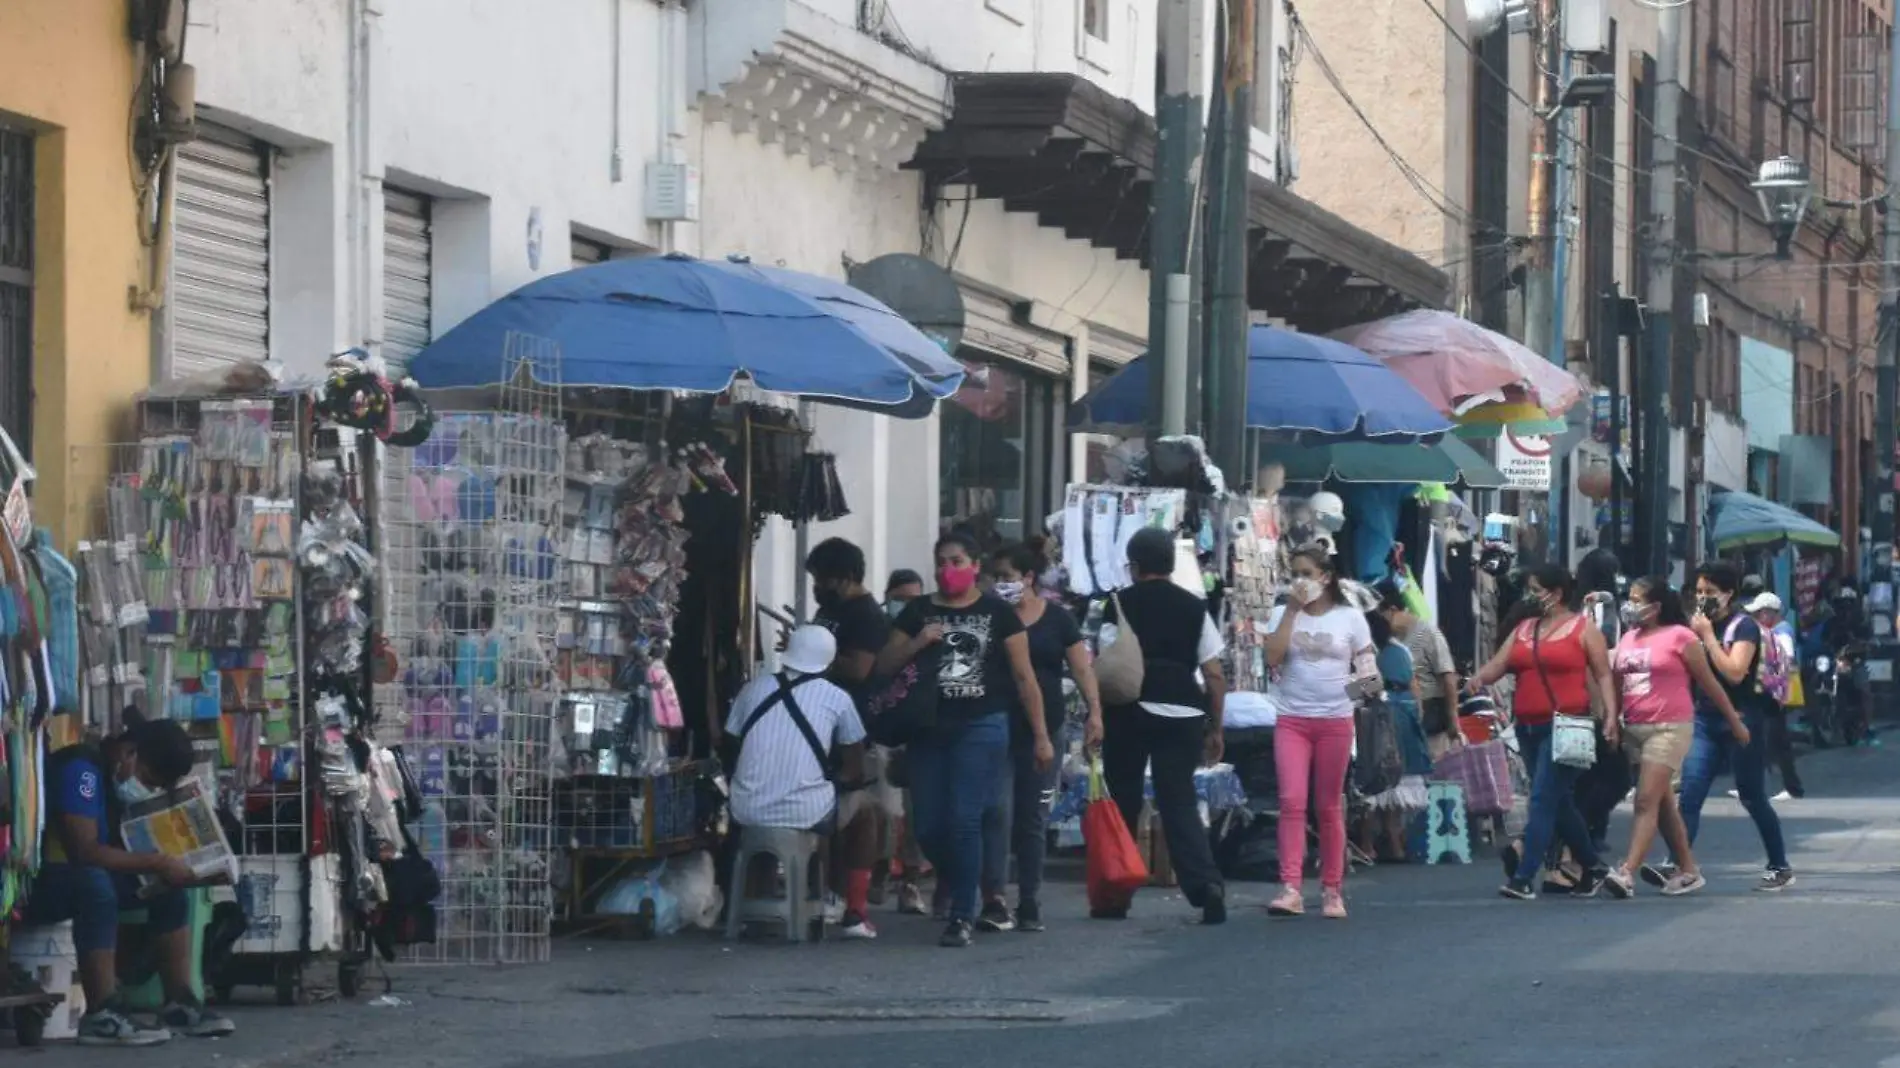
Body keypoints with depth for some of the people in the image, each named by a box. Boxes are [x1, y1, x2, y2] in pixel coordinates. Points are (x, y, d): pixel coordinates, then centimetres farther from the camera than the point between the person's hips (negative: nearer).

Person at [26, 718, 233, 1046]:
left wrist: (173, 867, -7)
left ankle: (179, 1004, -1)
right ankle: (101, 1016, -37)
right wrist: (157, 862, -26)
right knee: (95, 882, -37)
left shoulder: (117, 777, 7)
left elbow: (120, 849, 10)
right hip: (33, 883, -10)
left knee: (168, 889, 1)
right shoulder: (81, 769, -21)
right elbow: (84, 851, -30)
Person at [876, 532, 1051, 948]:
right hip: (930, 729, 3)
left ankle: (963, 916, -4)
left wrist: (1041, 736, 0)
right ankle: (960, 889, 31)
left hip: (982, 727, -3)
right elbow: (884, 667, 9)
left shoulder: (997, 613, 2)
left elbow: (1024, 677, 3)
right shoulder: (918, 612, 10)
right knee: (928, 827, 2)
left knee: (964, 821, -11)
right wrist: (917, 643, -9)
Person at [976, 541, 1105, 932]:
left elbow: (1081, 668, 3)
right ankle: (994, 900, -17)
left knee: (1033, 819, 7)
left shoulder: (1058, 619, 4)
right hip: (996, 728, -1)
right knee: (997, 812, -12)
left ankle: (1030, 905, 13)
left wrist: (1094, 712, -8)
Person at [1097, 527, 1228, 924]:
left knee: (1122, 805, 9)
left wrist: (1097, 718, -4)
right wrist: (1215, 729, 11)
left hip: (1129, 714, -2)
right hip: (1182, 715, 2)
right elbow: (1214, 674, 5)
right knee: (1180, 805, 4)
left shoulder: (1120, 605, -1)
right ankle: (1206, 884, -17)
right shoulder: (1194, 608, 7)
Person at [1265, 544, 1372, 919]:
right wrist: (1292, 609, -8)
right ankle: (1291, 889, -19)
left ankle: (1332, 889, 13)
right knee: (1292, 801, -13)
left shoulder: (1349, 618, 4)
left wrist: (1367, 681, -16)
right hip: (1291, 719, 0)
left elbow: (1367, 665, 7)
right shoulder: (1283, 614, 7)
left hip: (1335, 720, 0)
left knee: (1330, 806, 6)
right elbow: (1273, 658, -8)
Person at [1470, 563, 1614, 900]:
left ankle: (1524, 877, -17)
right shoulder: (1523, 630, 16)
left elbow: (1603, 675, -2)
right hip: (1528, 728, 7)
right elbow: (1498, 664, 7)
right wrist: (1479, 677, -15)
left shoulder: (1583, 629, 0)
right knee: (1559, 802, 13)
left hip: (1563, 727, -7)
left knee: (1543, 799, -13)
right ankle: (1592, 866, 26)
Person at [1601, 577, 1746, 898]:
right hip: (1634, 728, 7)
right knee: (1663, 805, 12)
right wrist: (1612, 719, -3)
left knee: (1647, 802, -15)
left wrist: (1735, 722, 5)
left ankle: (1627, 873, -24)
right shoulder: (1628, 638, 12)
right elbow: (1617, 684, 13)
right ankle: (1688, 871, 22)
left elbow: (1709, 683, 0)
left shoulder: (1679, 637, -6)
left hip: (1669, 728, -7)